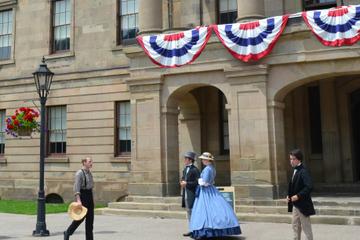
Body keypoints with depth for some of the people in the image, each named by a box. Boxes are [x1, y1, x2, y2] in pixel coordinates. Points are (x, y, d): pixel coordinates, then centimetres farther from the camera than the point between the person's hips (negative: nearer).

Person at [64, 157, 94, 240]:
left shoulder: (89, 173, 12)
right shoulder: (79, 173, -13)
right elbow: (77, 188, -20)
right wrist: (78, 200, -28)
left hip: (89, 196, 8)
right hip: (82, 196, -8)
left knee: (90, 218, 7)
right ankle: (67, 233, 17)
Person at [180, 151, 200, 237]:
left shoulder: (195, 170, -13)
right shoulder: (185, 169, 14)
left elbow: (197, 182, -17)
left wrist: (187, 183, -19)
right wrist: (182, 182, 1)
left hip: (192, 194, -9)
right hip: (186, 194, 9)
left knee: (192, 212, -4)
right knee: (189, 212, 14)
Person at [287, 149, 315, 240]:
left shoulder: (303, 172, -19)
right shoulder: (295, 171, 9)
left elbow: (309, 187, -28)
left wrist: (298, 196, -26)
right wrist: (289, 195, 5)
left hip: (302, 204, -9)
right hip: (295, 204, 9)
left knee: (306, 227, 4)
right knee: (295, 225, 17)